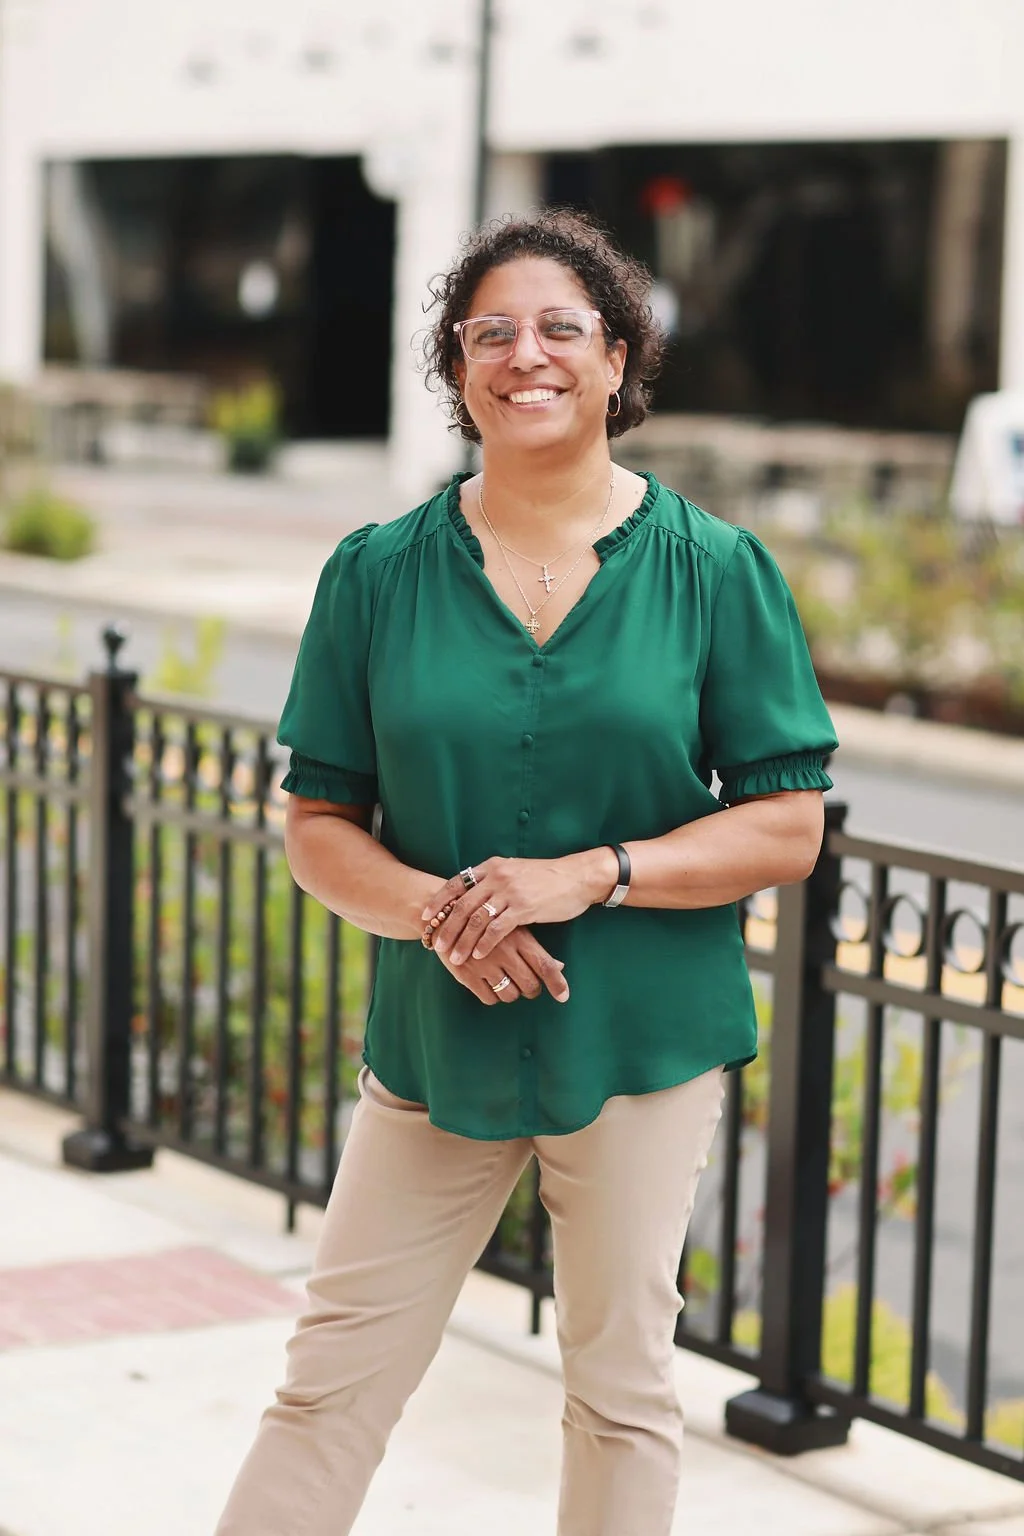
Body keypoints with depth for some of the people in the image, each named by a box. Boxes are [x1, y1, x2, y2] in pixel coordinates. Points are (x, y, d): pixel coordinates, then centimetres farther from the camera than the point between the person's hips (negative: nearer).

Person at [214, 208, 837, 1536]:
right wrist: (432, 908, -17)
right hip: (435, 1040, 1)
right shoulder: (376, 574, 1)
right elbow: (318, 824, 3)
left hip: (643, 1037, -1)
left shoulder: (717, 572, -2)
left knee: (621, 1385, 10)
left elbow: (786, 828, -4)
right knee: (335, 1376, 4)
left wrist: (587, 876, -17)